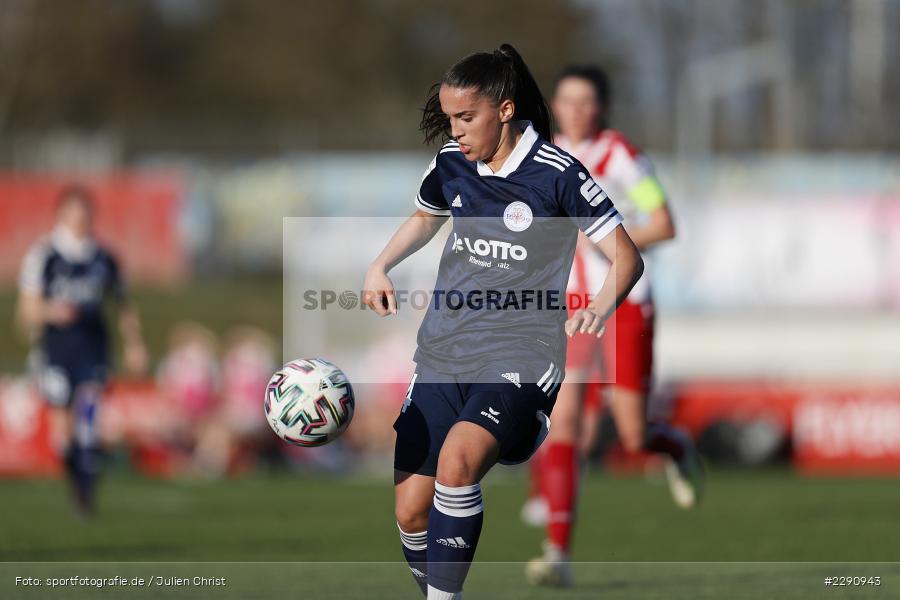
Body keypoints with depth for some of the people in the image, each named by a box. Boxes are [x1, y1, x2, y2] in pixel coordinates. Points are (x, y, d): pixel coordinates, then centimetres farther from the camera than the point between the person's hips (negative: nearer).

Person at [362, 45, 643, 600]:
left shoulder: (556, 173, -9)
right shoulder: (451, 163, 7)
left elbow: (627, 257, -6)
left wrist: (598, 309, -25)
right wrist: (380, 267, 14)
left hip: (521, 353, -6)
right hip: (443, 351, 6)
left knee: (458, 459, -32)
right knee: (411, 510, -3)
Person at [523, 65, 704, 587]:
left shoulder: (622, 157, -9)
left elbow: (665, 226, -12)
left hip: (626, 308, -4)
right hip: (570, 309, 4)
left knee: (634, 438, -3)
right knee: (563, 426, -12)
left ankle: (677, 448, 36)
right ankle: (558, 554, -15)